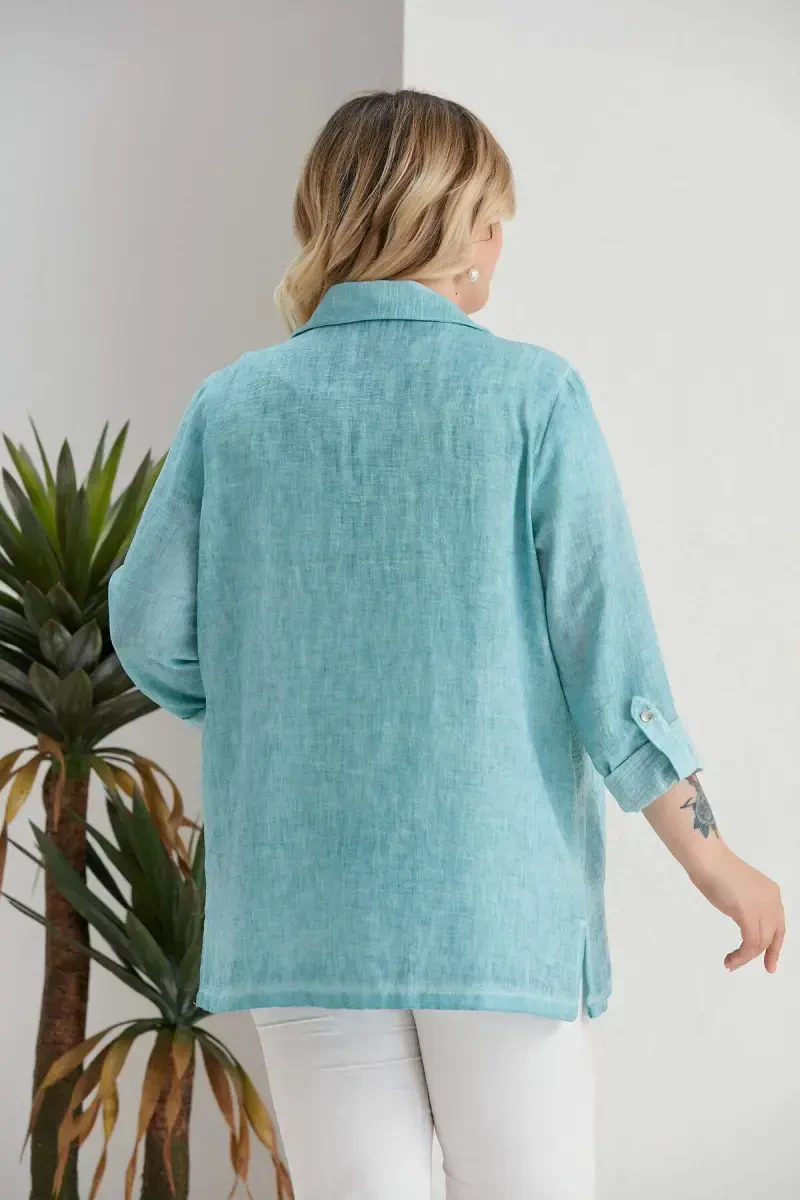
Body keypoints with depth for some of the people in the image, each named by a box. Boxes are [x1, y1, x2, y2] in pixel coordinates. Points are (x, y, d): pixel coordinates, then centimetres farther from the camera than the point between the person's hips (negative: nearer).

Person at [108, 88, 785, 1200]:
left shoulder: (233, 403, 2)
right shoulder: (531, 392, -4)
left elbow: (150, 631, 2)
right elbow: (605, 643, -6)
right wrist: (711, 857, 2)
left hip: (305, 908, 3)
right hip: (500, 899, -2)